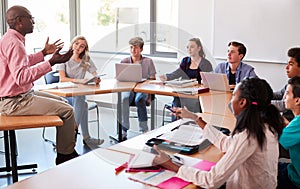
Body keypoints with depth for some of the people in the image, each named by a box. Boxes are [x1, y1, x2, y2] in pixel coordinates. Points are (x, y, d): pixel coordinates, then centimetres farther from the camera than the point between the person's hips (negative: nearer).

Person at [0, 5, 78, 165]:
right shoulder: (13, 42, -21)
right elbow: (21, 77, -32)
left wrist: (44, 53, 29)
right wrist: (51, 63, -32)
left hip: (20, 96, 11)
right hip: (14, 102, -11)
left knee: (63, 102, 18)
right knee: (67, 110, -15)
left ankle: (67, 149, 22)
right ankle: (65, 156, -1)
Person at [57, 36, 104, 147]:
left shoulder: (86, 60, 12)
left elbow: (95, 75, 0)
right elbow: (62, 78, -10)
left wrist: (97, 79, -26)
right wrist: (76, 80, -28)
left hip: (79, 94, 3)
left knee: (81, 102, -34)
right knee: (83, 104, -32)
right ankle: (85, 137, -31)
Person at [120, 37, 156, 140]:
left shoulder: (148, 61, 6)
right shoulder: (124, 62, 11)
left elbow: (152, 81, 4)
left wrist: (149, 96, -9)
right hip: (128, 88, 1)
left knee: (139, 100, -36)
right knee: (124, 99, -34)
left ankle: (144, 131, -28)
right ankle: (123, 131, -33)